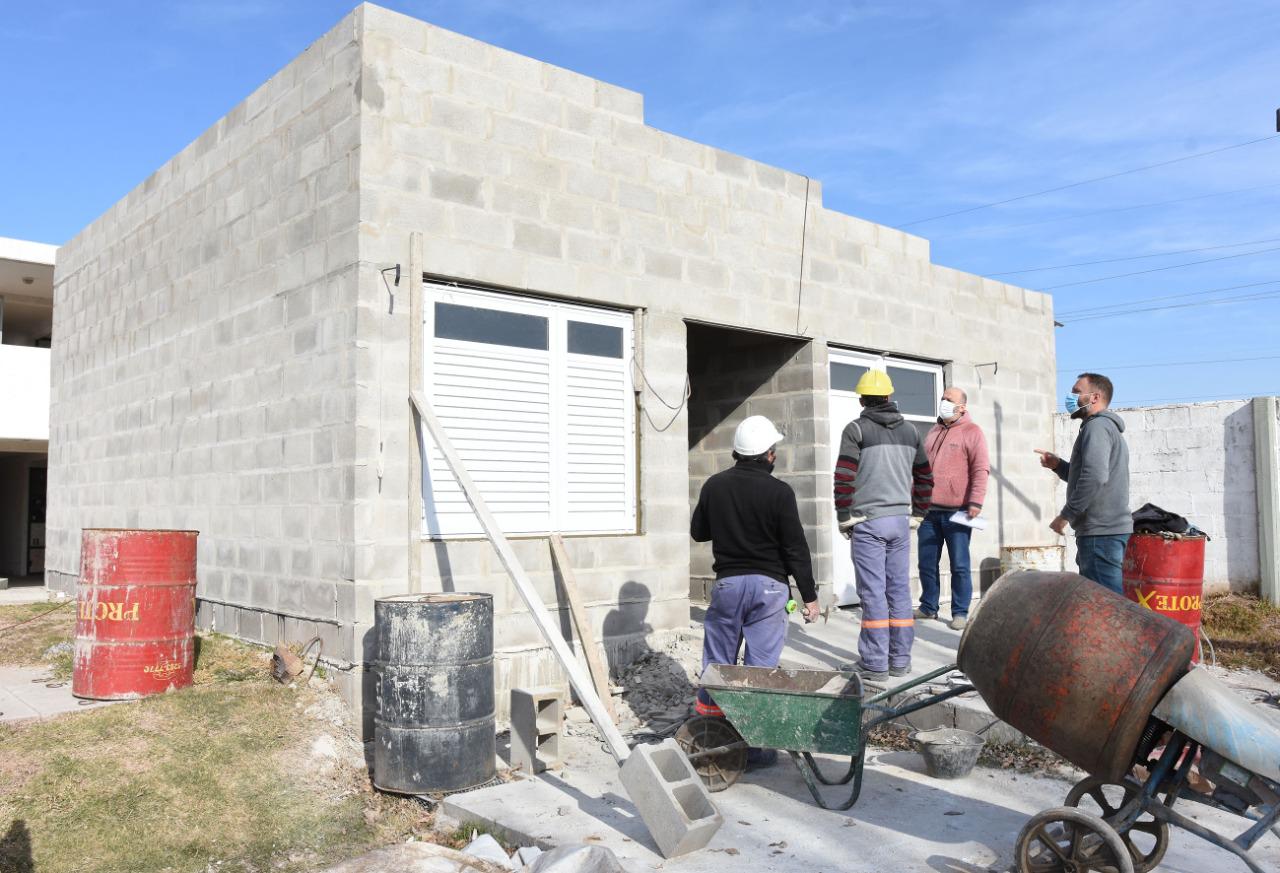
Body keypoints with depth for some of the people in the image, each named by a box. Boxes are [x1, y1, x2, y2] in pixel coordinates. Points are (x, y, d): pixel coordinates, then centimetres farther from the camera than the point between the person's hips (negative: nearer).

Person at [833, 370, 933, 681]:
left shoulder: (856, 429, -6)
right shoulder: (910, 431, 12)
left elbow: (844, 478, -13)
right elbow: (925, 478, 17)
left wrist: (844, 518, -4)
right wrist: (916, 513, 22)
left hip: (868, 521, -5)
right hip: (900, 520, 5)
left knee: (873, 592, -3)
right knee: (899, 590, 10)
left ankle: (874, 663, 1)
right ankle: (900, 660, 16)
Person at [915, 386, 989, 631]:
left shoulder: (971, 432, -2)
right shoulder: (934, 432, 18)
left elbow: (980, 469, -10)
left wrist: (976, 502, -19)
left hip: (957, 511, -6)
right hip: (929, 510, 6)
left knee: (959, 565, 0)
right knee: (926, 562, 10)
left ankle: (960, 613, 8)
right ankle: (928, 607, 22)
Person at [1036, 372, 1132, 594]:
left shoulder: (1097, 426, -11)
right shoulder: (1108, 426, 23)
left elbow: (1094, 478, -25)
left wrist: (1066, 515, -18)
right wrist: (1058, 465, 14)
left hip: (1101, 532, -11)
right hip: (1108, 528, 11)